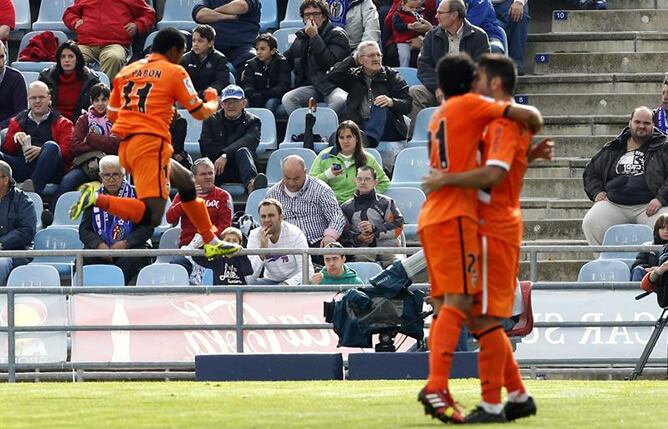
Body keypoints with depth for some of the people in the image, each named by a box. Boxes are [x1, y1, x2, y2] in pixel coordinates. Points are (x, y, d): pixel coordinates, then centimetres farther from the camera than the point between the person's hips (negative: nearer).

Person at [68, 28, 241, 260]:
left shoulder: (126, 71, 17)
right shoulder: (175, 72, 2)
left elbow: (112, 115, 22)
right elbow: (200, 113, 5)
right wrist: (213, 101, 28)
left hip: (125, 145, 8)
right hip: (151, 144, -8)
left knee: (187, 182, 27)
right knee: (152, 216, -15)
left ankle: (211, 241, 31)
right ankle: (98, 199, -29)